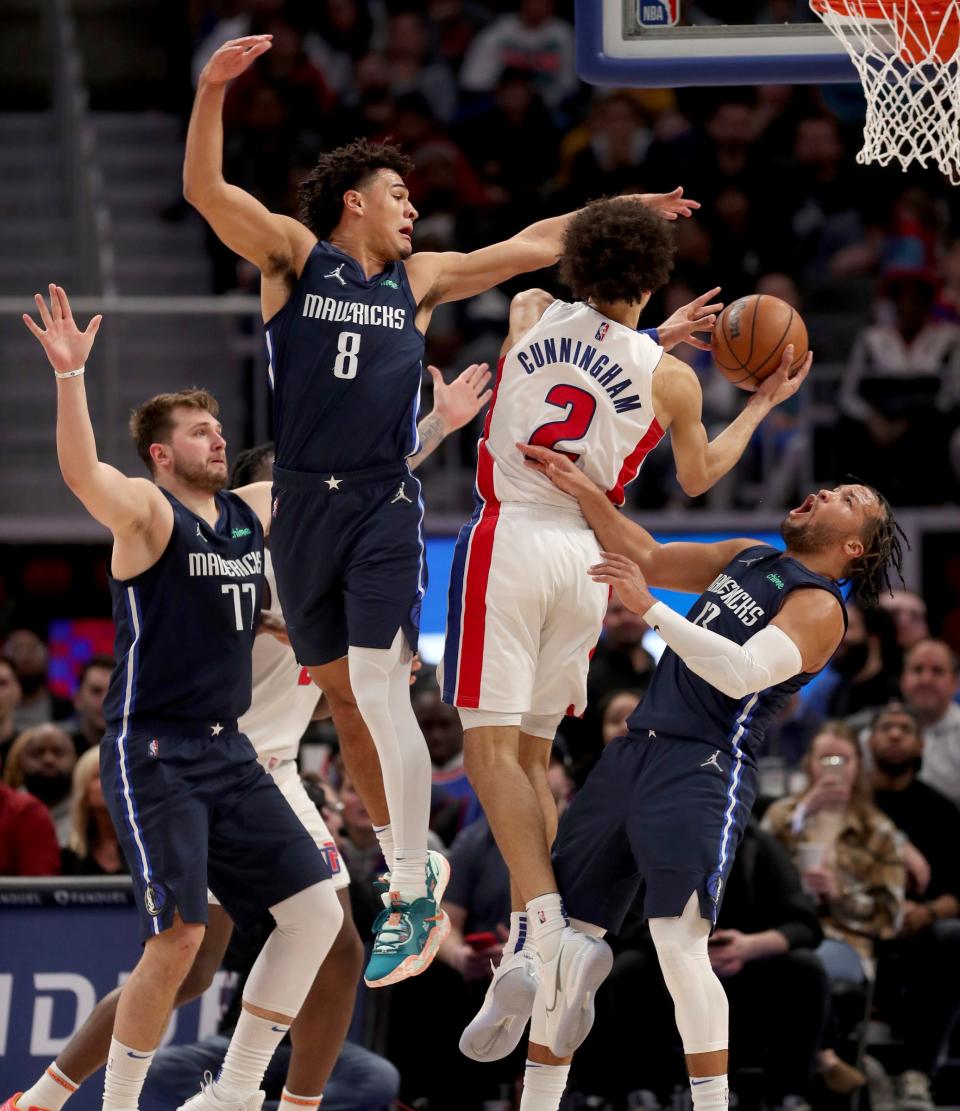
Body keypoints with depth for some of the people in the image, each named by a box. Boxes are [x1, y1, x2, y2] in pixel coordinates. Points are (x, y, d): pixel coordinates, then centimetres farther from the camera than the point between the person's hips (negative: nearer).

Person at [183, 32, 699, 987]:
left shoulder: (421, 279, 12)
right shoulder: (292, 255, 4)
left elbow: (533, 246, 22)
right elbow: (204, 189, -11)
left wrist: (628, 211, 22)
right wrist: (212, 88, -25)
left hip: (384, 504, -1)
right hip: (301, 504, 1)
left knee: (381, 692, -13)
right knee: (338, 696, 7)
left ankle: (415, 901, -10)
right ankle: (405, 863, 21)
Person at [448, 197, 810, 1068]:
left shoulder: (531, 315, 5)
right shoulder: (670, 379, 3)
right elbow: (698, 478, 22)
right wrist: (763, 406, 33)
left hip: (507, 536, -2)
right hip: (586, 553, 2)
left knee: (491, 744, -9)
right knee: (531, 754, 14)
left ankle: (546, 928, -28)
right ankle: (525, 957, 6)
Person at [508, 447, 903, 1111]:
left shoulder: (819, 607, -8)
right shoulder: (747, 559, 18)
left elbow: (743, 672, -23)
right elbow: (649, 556, 23)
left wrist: (649, 608, -28)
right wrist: (584, 491, 9)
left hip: (702, 773, -8)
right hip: (635, 752, 8)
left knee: (680, 945, -21)